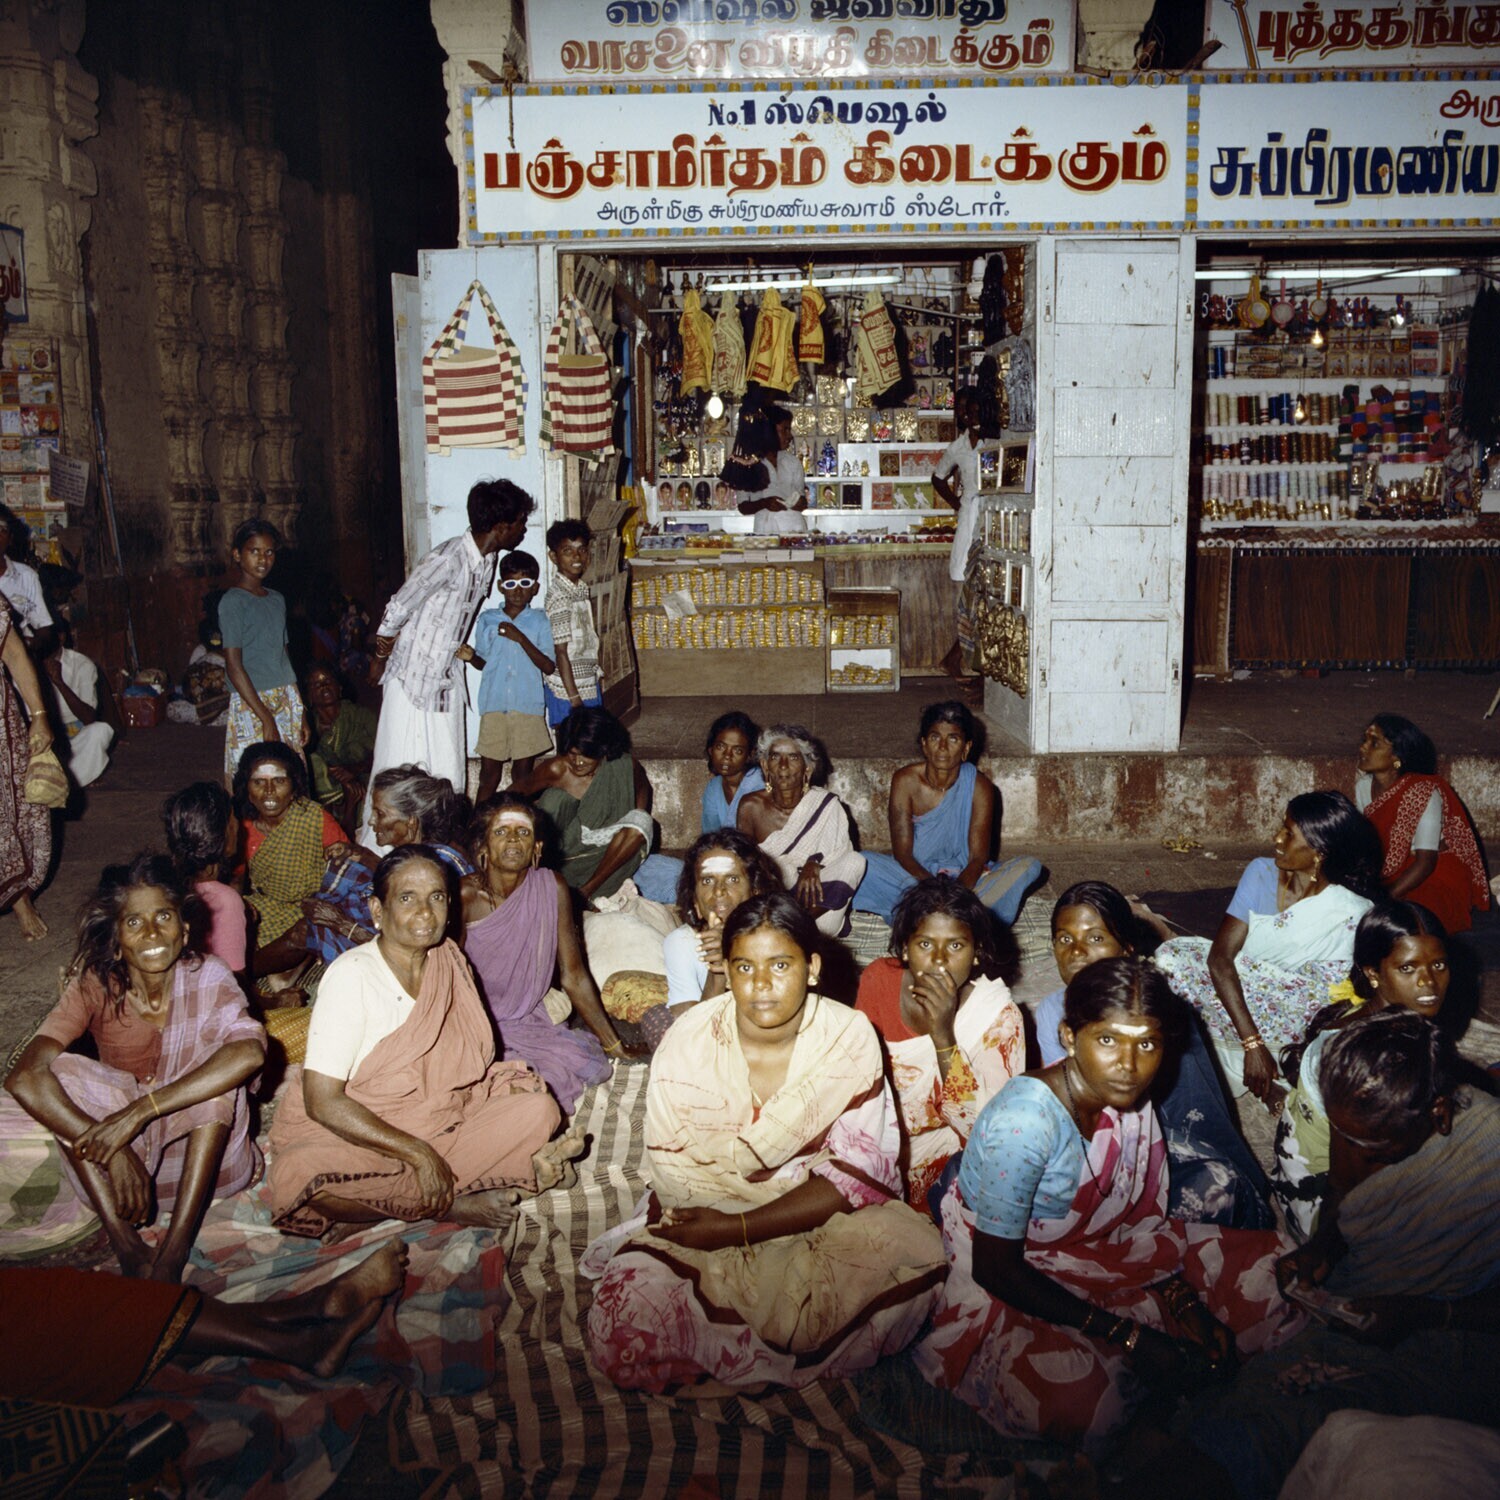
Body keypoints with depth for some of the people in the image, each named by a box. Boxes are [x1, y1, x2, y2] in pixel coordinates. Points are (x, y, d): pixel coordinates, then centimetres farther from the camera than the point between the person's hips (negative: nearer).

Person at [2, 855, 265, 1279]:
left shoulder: (207, 978, -16)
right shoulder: (94, 986, -14)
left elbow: (250, 1051, -37)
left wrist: (142, 1111, -41)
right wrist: (112, 1150, -38)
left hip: (198, 1137, -1)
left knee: (219, 1057, -29)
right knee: (63, 1071, -23)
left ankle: (173, 1250, -31)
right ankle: (127, 1247, -28)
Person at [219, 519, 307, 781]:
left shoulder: (277, 600, 14)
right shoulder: (233, 602, -8)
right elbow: (234, 666, -13)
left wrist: (300, 710, 14)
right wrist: (265, 717, -17)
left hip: (287, 700, 7)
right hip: (251, 703, -7)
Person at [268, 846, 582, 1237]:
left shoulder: (451, 964, 3)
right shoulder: (352, 974, -15)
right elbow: (322, 1102, -20)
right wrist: (417, 1153, -24)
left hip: (440, 1125, 5)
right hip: (349, 1137, -5)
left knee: (540, 1109, -11)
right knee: (306, 1176, -37)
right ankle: (451, 1205, -20)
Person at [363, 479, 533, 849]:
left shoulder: (488, 559, 1)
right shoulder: (447, 559, -25)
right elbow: (395, 613, -15)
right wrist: (379, 660, -1)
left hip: (448, 679, 7)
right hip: (414, 677, -7)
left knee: (449, 775, 9)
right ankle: (378, 850, 12)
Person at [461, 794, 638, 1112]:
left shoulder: (552, 888, -6)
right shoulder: (466, 895, -15)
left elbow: (574, 976, 1)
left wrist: (616, 1046, 2)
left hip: (528, 1023, 4)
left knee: (586, 1065, -19)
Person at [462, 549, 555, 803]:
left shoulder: (539, 621, 1)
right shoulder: (487, 619, 6)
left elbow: (548, 666, -7)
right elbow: (484, 662, 14)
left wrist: (521, 639, -16)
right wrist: (471, 656, -8)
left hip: (528, 706, -1)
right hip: (494, 705, 1)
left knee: (523, 773, 6)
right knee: (489, 770, 3)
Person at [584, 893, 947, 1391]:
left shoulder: (851, 1039, -10)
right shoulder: (689, 1043, -10)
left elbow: (856, 1170, -13)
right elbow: (671, 1169, -6)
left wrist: (738, 1229, -20)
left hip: (824, 1217, 1)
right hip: (707, 1215, 0)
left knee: (913, 1252, -29)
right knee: (627, 1330, -25)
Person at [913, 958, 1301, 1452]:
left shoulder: (1129, 1096, -7)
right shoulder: (1023, 1123, -31)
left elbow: (1142, 1214, 5)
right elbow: (995, 1268, -26)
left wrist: (1185, 1298, -12)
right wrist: (1127, 1336, -26)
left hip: (1100, 1254, 6)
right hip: (1004, 1288, -6)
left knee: (1263, 1267, -5)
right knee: (1074, 1399, -35)